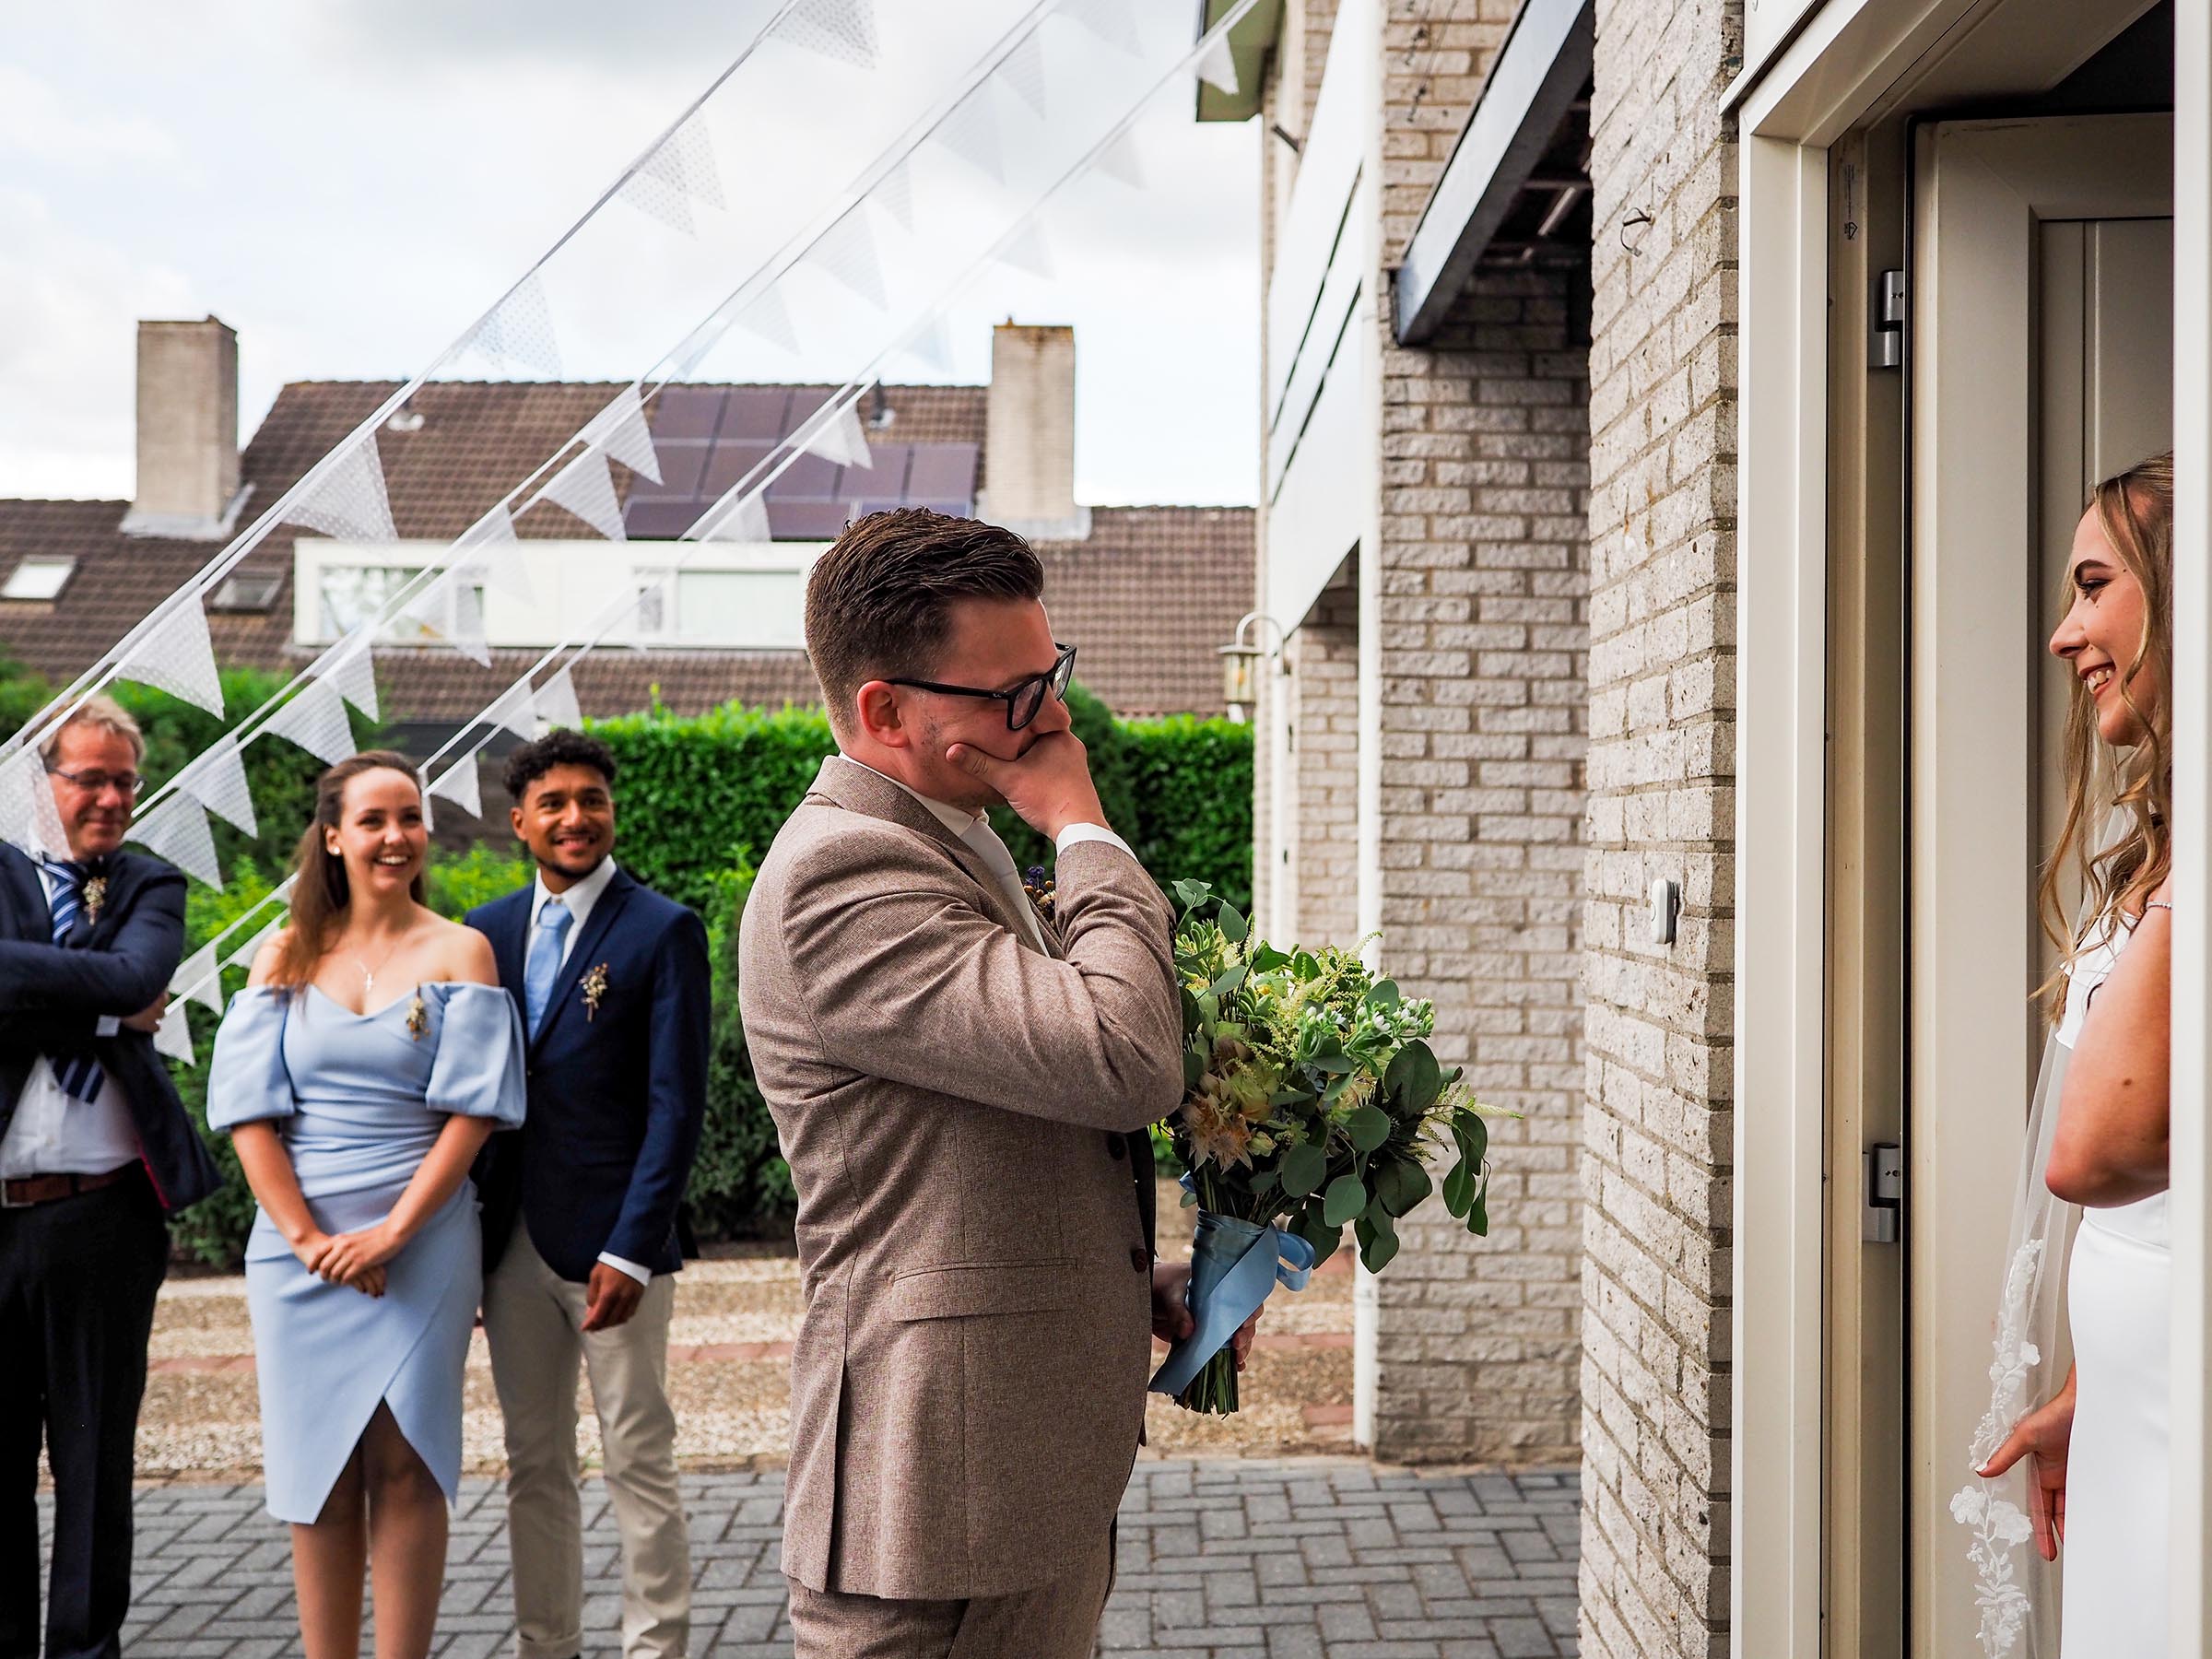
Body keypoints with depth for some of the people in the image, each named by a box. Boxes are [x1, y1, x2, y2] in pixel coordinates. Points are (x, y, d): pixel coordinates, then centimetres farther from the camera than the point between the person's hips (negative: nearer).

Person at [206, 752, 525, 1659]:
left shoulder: (459, 953, 2)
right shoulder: (286, 956, 7)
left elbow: (471, 1110, -4)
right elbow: (248, 1109, 2)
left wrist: (392, 1232, -12)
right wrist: (307, 1236, -8)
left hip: (422, 1242, -2)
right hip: (299, 1245, 2)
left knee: (404, 1465, 0)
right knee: (317, 1470, 6)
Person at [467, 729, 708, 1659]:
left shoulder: (662, 931, -5)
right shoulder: (487, 933, 9)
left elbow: (676, 1105, -9)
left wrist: (630, 1250, -16)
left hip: (611, 1244, -5)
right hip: (511, 1243, 5)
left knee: (639, 1468, 2)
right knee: (533, 1468, 13)